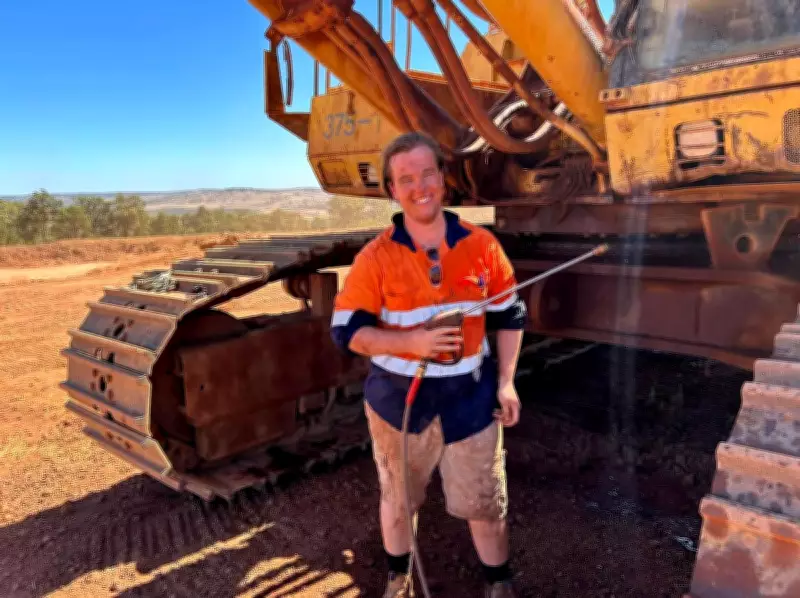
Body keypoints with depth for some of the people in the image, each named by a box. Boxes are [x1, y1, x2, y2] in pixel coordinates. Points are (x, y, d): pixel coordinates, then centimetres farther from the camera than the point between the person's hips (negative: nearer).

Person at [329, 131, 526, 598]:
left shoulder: (482, 245, -7)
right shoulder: (376, 257, -13)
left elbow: (510, 315, 5)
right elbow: (346, 330, -12)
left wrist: (506, 381, -1)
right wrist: (411, 341, -27)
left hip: (470, 395, 1)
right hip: (399, 398, 0)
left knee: (485, 502, 13)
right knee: (398, 498, 20)